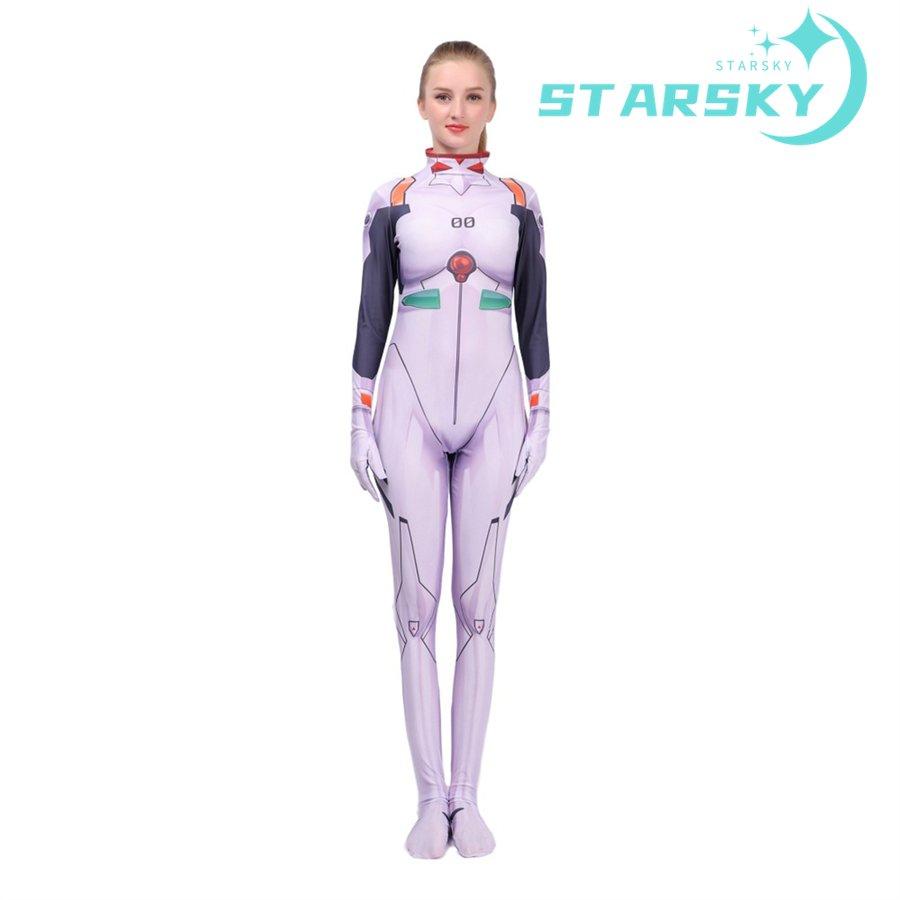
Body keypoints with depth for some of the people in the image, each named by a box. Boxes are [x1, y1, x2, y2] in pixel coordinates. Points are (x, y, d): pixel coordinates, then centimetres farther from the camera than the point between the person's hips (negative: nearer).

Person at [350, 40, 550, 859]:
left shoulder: (518, 201, 7)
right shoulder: (393, 201, 4)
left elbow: (534, 318, 7)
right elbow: (372, 315, 3)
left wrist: (540, 415, 2)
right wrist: (360, 417, -2)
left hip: (493, 413, 1)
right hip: (411, 409, -1)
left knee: (478, 607, 4)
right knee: (417, 606, 1)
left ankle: (467, 796, 14)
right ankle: (430, 797, 12)